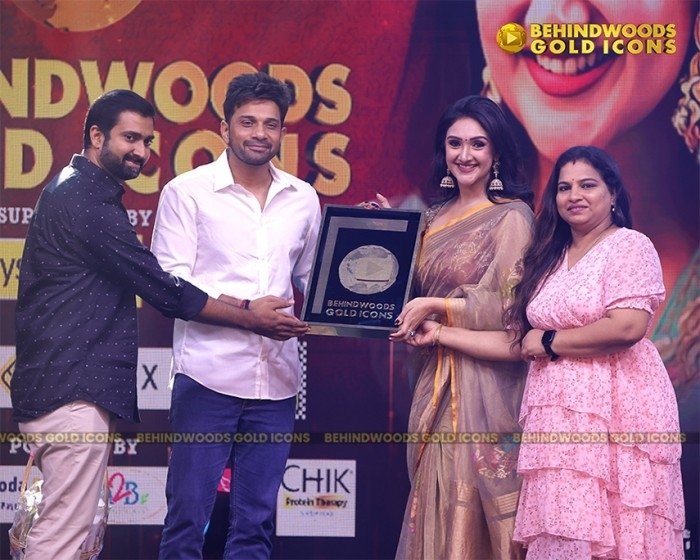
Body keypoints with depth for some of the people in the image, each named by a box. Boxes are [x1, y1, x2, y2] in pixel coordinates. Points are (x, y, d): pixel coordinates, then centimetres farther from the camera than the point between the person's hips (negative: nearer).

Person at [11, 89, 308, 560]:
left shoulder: (75, 193, 20)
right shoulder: (87, 202, -13)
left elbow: (144, 280, 23)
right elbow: (162, 290, -14)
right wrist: (251, 318, -6)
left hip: (62, 384, 11)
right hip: (73, 391, -11)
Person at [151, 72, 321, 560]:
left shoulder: (303, 199, 13)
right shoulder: (187, 192, 1)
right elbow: (171, 282, -6)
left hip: (276, 381, 4)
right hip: (209, 374, -4)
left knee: (256, 520, 7)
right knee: (189, 512, -1)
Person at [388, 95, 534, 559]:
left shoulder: (512, 216, -6)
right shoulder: (434, 219, 14)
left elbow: (510, 305, -12)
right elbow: (416, 292, 17)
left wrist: (436, 307, -14)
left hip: (485, 380, -6)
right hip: (435, 378, 6)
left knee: (476, 498, -5)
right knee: (437, 498, 7)